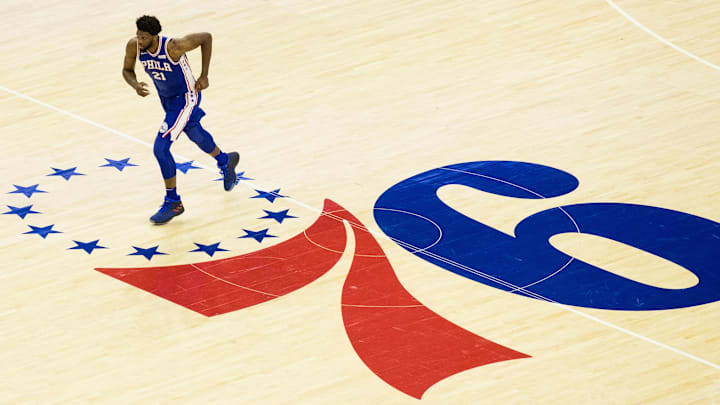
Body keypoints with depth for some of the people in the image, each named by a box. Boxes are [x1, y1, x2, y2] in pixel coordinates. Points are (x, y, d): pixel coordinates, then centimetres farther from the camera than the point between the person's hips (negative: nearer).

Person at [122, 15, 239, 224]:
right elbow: (127, 70, -2)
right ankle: (225, 161, 60)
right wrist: (135, 85, -25)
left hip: (185, 99, -7)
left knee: (160, 148, -15)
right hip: (167, 98, 7)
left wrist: (204, 76, -18)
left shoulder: (173, 46, -34)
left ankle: (173, 202, 0)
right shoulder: (133, 46, -20)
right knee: (195, 135, 30)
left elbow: (206, 37, -20)